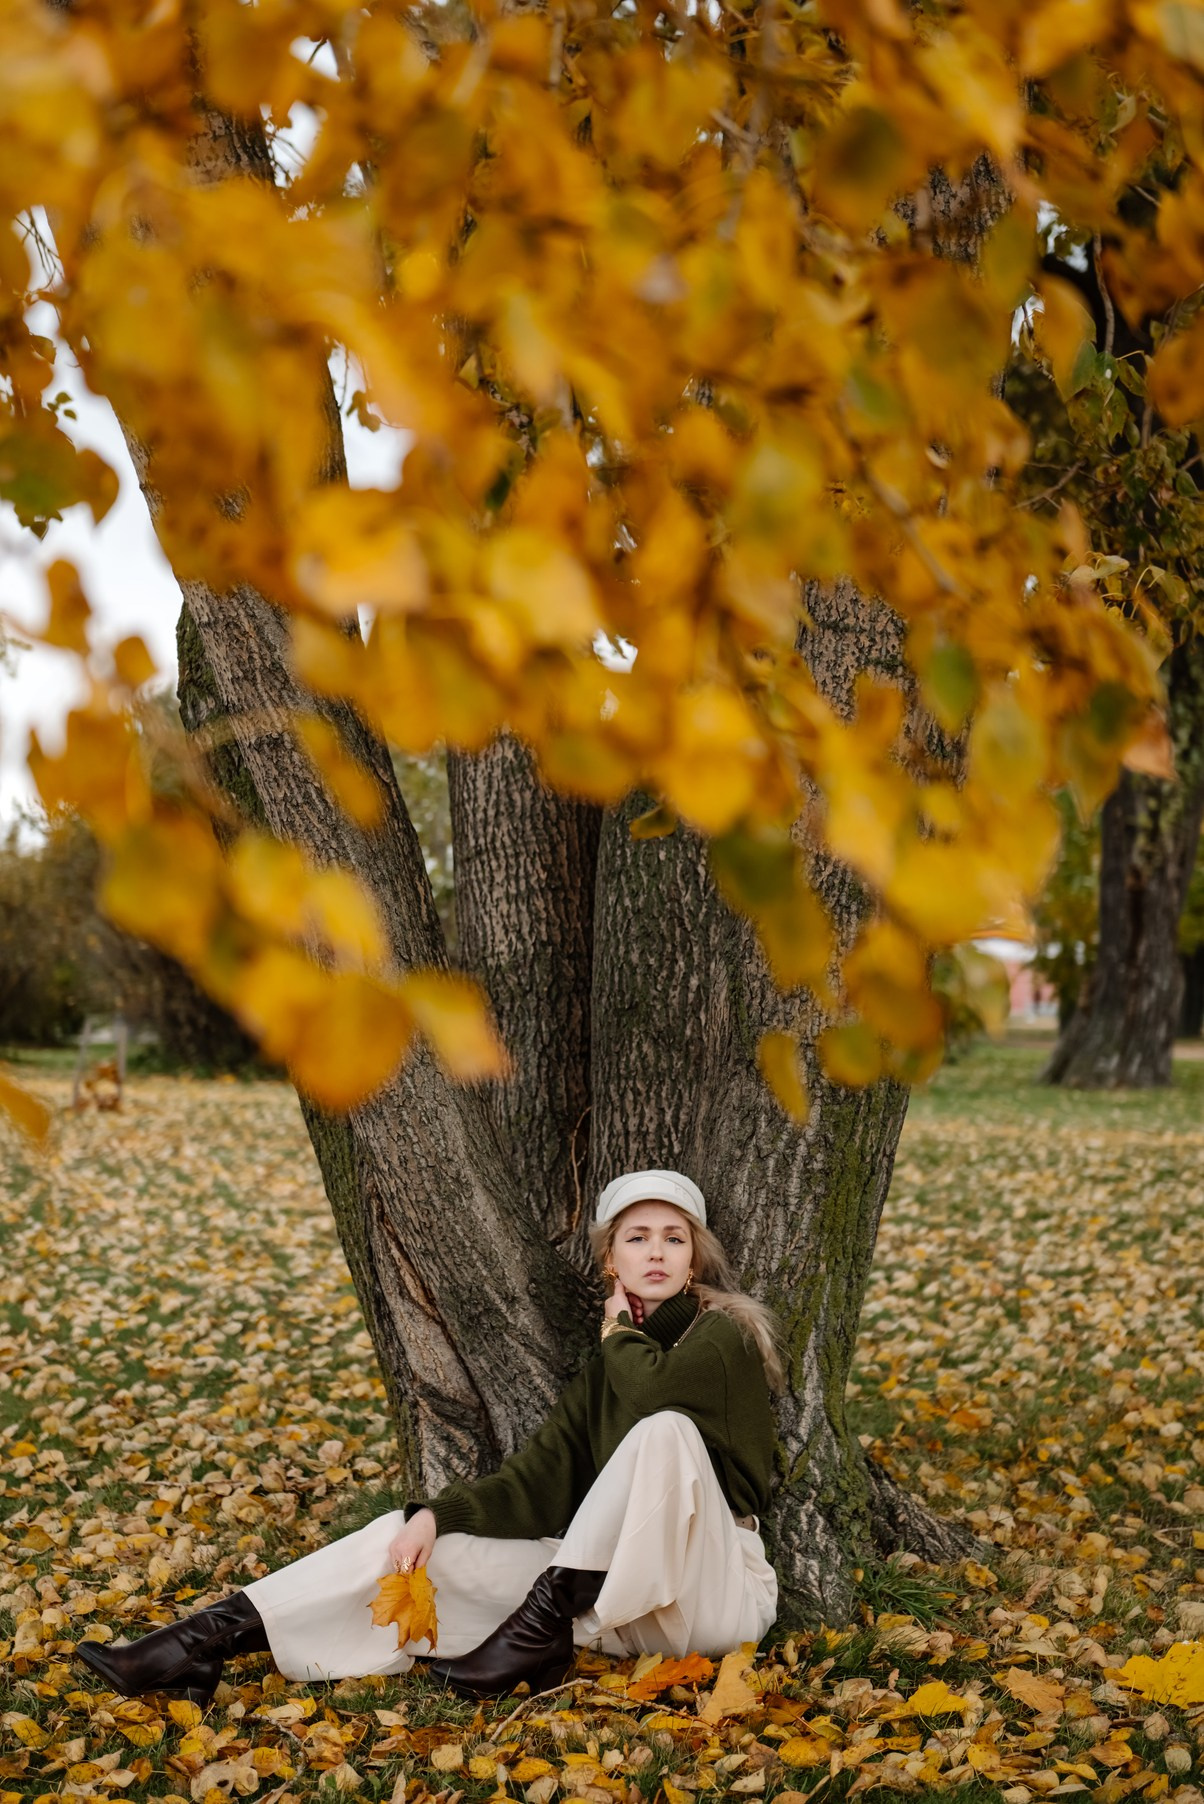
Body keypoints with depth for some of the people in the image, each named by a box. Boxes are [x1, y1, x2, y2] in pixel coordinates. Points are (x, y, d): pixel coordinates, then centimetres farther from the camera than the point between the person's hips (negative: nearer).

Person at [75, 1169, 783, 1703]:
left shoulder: (723, 1333, -7)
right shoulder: (608, 1365, 14)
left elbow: (652, 1389, -29)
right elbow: (538, 1480, 5)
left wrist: (621, 1333, -6)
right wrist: (435, 1515, -12)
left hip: (715, 1590, -6)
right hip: (609, 1587, 6)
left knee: (664, 1426, -33)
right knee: (410, 1537, -6)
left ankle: (542, 1627, -26)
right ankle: (203, 1644, -14)